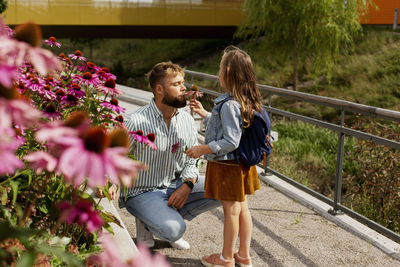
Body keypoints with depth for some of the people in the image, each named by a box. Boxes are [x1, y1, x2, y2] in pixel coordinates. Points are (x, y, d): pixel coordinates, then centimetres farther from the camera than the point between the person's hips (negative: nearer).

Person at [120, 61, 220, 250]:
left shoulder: (186, 120, 0)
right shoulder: (137, 121, -18)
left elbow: (191, 161, 5)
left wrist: (187, 185, -14)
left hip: (175, 186, 6)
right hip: (142, 192, -6)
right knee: (174, 230, -30)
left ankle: (171, 216, 2)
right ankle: (146, 221, 6)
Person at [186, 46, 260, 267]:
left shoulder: (229, 105, -24)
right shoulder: (244, 101, 5)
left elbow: (231, 141, -26)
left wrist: (203, 149, -19)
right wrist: (203, 113, 23)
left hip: (227, 166, -9)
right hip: (242, 163, 9)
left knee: (231, 211, 4)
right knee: (242, 208, 16)